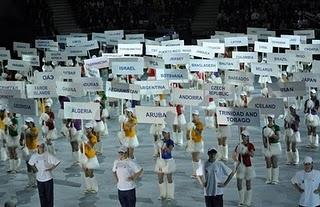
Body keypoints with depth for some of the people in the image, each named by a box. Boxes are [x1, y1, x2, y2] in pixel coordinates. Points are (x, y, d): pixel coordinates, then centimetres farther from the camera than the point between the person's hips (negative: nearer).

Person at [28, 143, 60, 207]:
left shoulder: (48, 155, -14)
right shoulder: (34, 156, -2)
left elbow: (57, 162, -10)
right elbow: (31, 163, 18)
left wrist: (51, 168, -12)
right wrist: (34, 169, 5)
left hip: (48, 178, -3)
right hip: (39, 179, 3)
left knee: (49, 195, 5)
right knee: (41, 195, 12)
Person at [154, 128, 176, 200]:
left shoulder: (171, 142, -10)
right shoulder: (161, 141, 7)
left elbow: (169, 151, -26)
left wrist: (164, 146, -38)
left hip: (168, 161, -5)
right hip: (160, 161, 6)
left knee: (169, 179, 5)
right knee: (160, 179, 7)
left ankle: (170, 195, 16)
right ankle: (163, 194, 21)